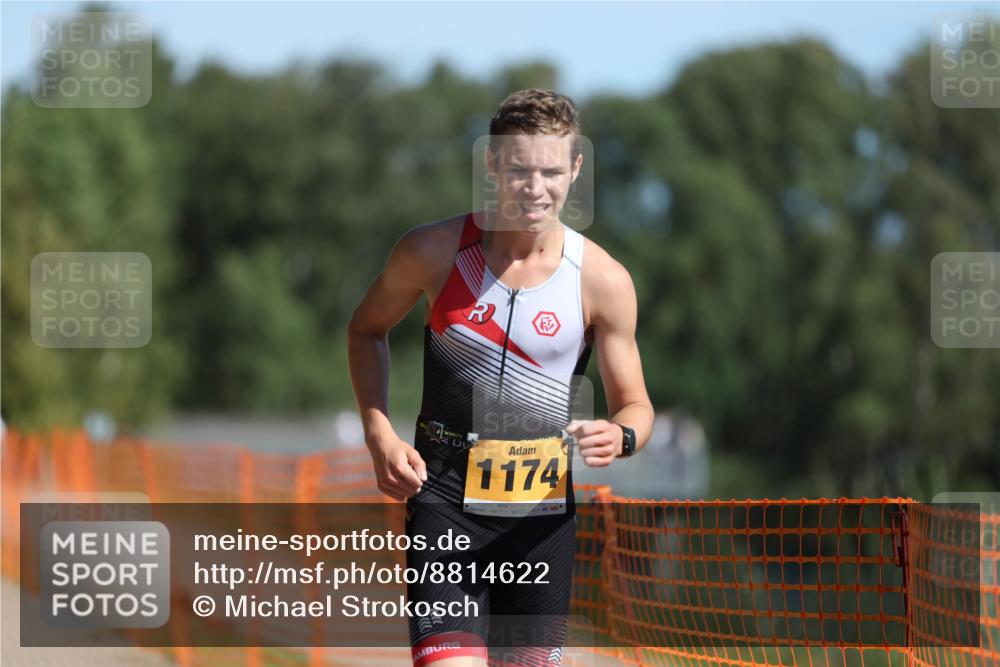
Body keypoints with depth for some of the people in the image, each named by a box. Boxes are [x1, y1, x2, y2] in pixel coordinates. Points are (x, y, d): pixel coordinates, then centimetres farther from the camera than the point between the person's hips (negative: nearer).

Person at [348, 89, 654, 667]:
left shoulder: (603, 280, -5)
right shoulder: (434, 251, -5)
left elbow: (636, 405, 3)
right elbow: (367, 330, 13)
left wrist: (620, 436, -21)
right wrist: (379, 434, 0)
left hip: (544, 511, 2)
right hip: (445, 498, -2)